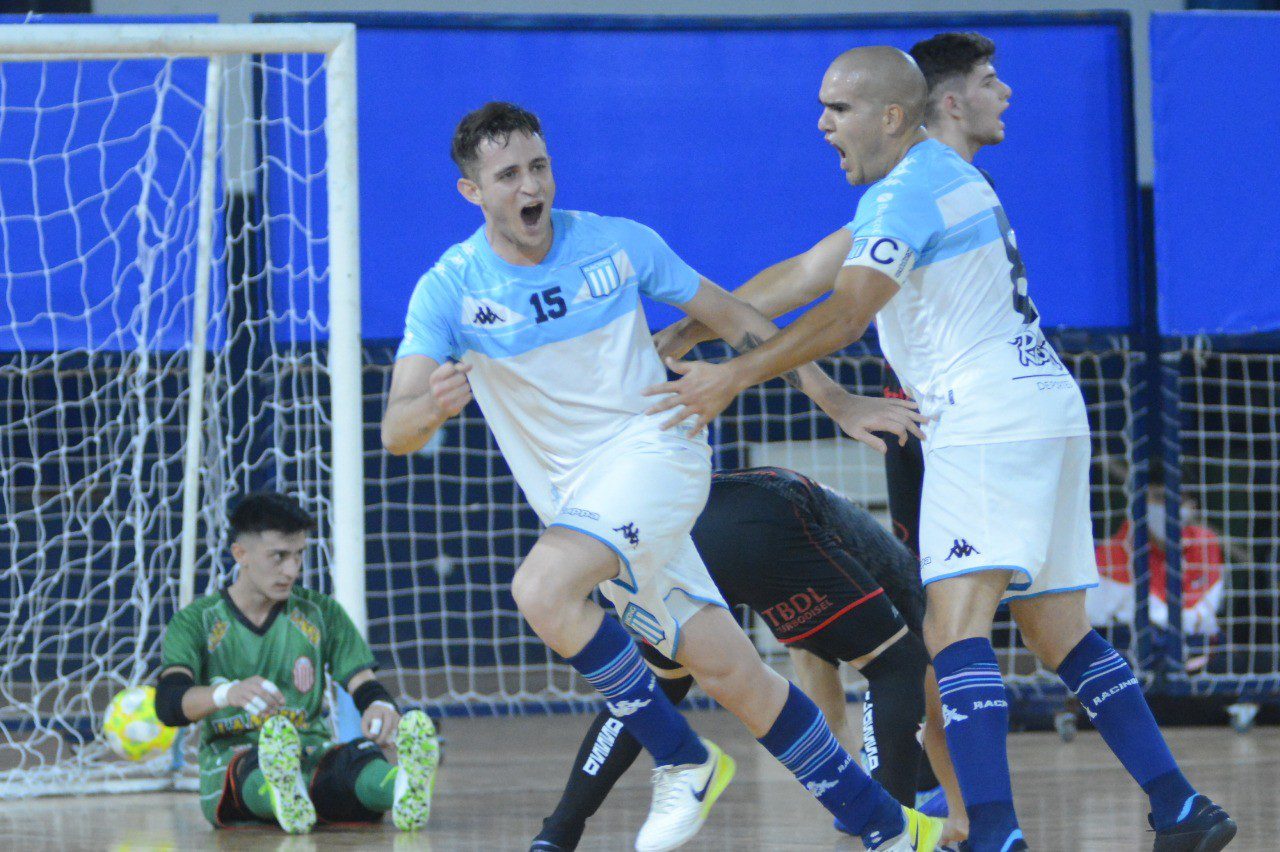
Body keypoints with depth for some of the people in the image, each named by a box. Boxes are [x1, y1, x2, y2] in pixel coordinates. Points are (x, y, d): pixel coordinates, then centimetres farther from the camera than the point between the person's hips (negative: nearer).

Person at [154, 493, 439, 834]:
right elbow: (169, 703, -11)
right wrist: (226, 694, -35)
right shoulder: (196, 621, 6)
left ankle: (406, 787, -69)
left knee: (362, 756, -34)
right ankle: (283, 794, -76)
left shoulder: (321, 613, 16)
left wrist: (381, 707, -20)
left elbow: (364, 687, 8)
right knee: (258, 764, -40)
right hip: (230, 767, -2)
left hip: (314, 759, 2)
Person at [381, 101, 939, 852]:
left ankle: (684, 761, -14)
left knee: (542, 589, -29)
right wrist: (434, 405, -36)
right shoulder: (448, 291, -3)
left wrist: (839, 404, 11)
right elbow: (396, 432, -12)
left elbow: (736, 320, 10)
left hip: (653, 447, -2)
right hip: (577, 499, 2)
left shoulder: (618, 244, -2)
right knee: (730, 672, -1)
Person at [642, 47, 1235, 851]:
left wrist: (735, 376, -27)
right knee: (1061, 632, 14)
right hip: (1049, 412, 10)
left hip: (990, 419, -10)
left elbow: (847, 314, -23)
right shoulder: (947, 172, 20)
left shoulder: (905, 193, -11)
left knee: (955, 626, -18)